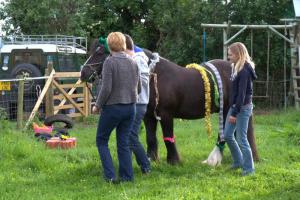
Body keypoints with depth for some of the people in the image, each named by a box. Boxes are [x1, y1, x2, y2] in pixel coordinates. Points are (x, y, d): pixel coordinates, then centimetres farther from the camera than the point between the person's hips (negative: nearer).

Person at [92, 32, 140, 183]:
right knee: (123, 142, 14)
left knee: (101, 140, 9)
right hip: (130, 107, 6)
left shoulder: (109, 62, -14)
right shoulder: (133, 62, 5)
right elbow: (136, 86, 10)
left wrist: (98, 105, -6)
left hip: (113, 107, -6)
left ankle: (110, 175, 0)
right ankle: (127, 176, 12)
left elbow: (106, 88, -18)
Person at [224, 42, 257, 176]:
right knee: (227, 135, 15)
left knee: (241, 138, -3)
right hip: (234, 106, 10)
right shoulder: (237, 68, 11)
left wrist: (234, 113, -21)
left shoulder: (244, 71, -19)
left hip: (243, 107, -10)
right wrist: (233, 110, 15)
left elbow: (242, 94, -22)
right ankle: (238, 161, 30)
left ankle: (248, 168, 8)